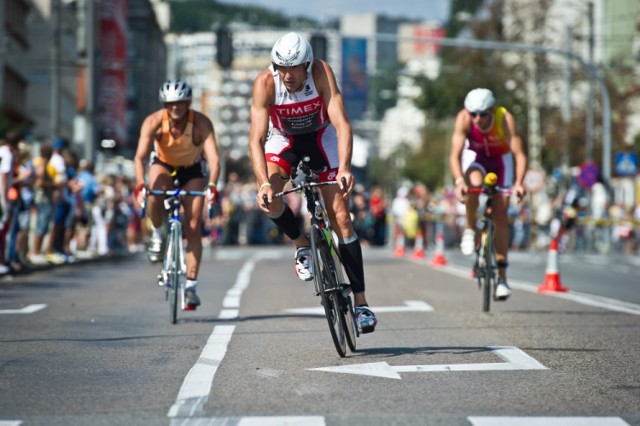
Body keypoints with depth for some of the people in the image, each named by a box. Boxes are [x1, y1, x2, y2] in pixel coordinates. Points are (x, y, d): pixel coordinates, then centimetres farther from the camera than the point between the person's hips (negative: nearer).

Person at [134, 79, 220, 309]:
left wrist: (212, 185, -57)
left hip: (192, 170, 0)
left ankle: (191, 285, -1)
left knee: (193, 227, -9)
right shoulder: (154, 122, -29)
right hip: (163, 164, 0)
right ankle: (157, 234, -5)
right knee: (156, 192, -35)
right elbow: (140, 156, -38)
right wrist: (140, 185, -55)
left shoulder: (201, 123, -31)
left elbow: (213, 158, -40)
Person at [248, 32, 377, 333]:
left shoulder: (321, 72, -31)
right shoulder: (265, 83, -30)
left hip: (321, 137, -1)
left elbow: (341, 123, -37)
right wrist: (263, 183, -49)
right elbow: (256, 138, -35)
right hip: (283, 139, 1)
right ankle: (301, 245, 3)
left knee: (340, 217, -8)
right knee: (267, 197, -28)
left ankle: (360, 302, -5)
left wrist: (345, 168, -52)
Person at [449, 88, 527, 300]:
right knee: (473, 185, -35)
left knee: (500, 215, -7)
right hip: (474, 156, 0)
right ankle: (469, 230, -9)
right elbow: (455, 155, -36)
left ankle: (501, 276, 2)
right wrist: (459, 181, -54)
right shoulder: (463, 119, -31)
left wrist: (518, 183, -55)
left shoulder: (505, 119, -34)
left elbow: (519, 154, -39)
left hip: (501, 159, 0)